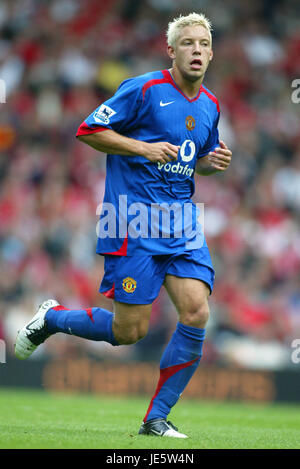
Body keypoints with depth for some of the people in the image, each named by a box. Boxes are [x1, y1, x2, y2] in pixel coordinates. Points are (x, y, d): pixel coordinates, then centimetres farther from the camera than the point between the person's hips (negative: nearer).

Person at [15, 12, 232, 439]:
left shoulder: (210, 106, 13)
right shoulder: (144, 89, -8)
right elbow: (88, 131, -6)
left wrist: (214, 162, 4)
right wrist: (143, 148, -16)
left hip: (182, 220, 6)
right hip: (134, 220, -6)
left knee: (197, 312, -11)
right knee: (131, 331, -5)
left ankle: (156, 419, 0)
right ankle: (50, 318, 24)